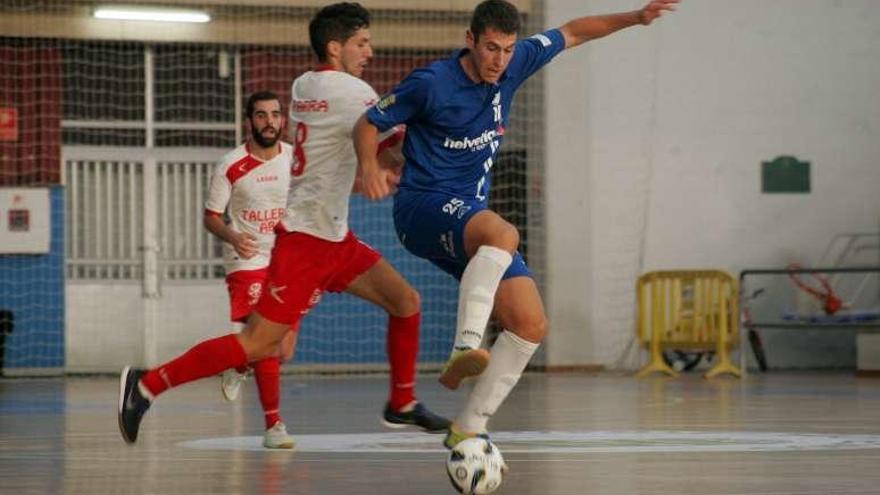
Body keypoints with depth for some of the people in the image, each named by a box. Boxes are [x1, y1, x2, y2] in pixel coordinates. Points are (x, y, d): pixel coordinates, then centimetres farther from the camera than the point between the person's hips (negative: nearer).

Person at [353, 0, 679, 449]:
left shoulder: (514, 64, 3)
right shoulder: (431, 83, -12)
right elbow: (368, 124, -3)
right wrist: (370, 166, -22)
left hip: (470, 218, 7)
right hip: (422, 206, -7)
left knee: (531, 326, -4)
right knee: (504, 234, -39)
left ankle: (468, 428, -1)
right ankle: (465, 346, -49)